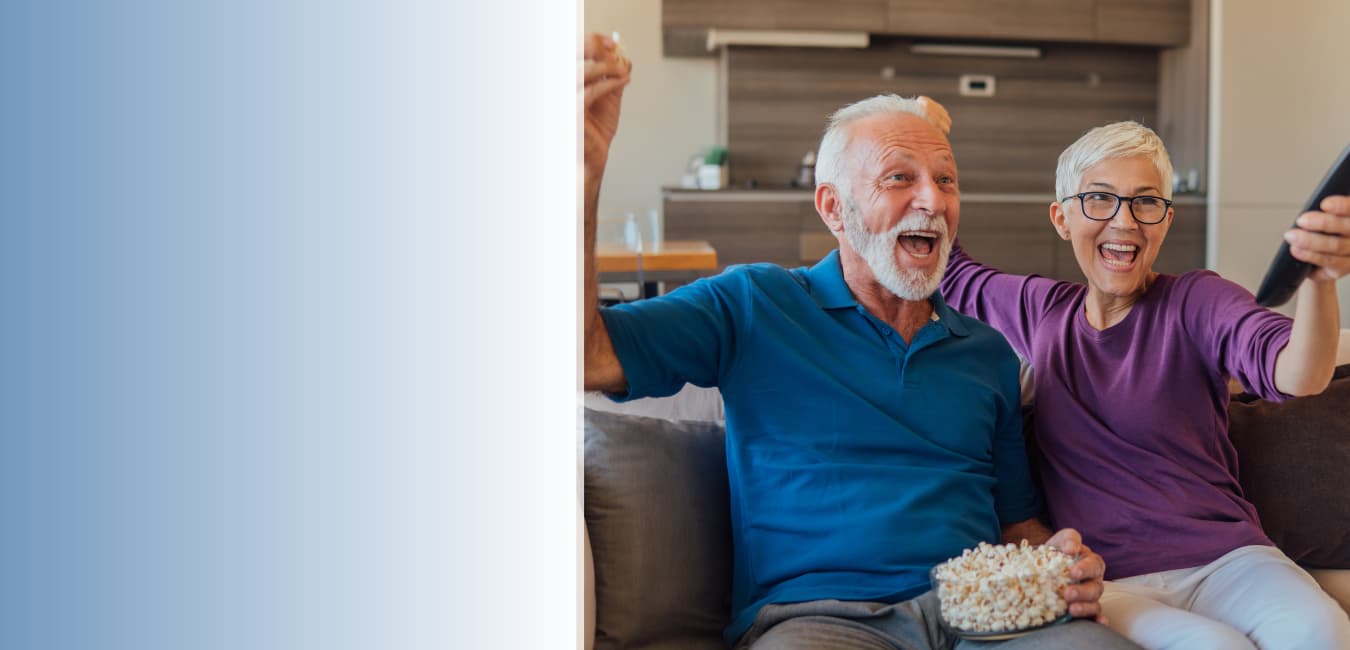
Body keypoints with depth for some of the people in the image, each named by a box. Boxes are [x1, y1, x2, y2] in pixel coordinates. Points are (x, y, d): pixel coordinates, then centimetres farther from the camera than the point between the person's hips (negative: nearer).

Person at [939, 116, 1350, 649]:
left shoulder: (1196, 301, 1)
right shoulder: (1041, 310, 11)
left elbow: (1300, 377, -18)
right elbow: (947, 269, 27)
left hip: (1227, 558, 0)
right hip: (1108, 581, 1)